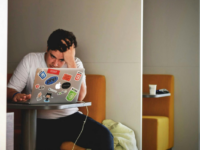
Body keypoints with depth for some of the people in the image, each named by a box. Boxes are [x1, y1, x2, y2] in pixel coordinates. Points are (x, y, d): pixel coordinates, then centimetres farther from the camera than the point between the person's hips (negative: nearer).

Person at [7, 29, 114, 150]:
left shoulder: (75, 63, 4)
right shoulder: (30, 60, 3)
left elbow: (80, 97, -13)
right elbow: (10, 89, 1)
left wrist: (70, 61, -16)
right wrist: (16, 95, -24)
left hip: (71, 117, 2)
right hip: (41, 122, -1)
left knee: (104, 136, -21)